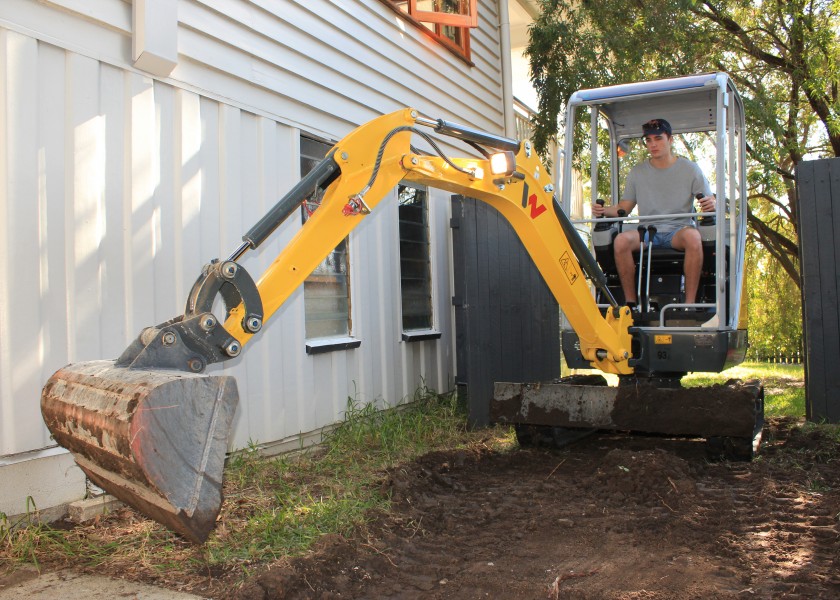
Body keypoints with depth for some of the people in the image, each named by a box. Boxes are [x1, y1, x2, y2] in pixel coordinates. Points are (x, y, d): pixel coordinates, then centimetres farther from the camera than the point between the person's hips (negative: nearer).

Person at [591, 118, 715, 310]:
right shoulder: (637, 173, 14)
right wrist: (604, 210, -8)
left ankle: (690, 302, -33)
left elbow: (710, 201, 4)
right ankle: (630, 301, -24)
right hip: (648, 231, 2)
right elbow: (623, 208, 14)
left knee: (693, 236, -37)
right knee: (621, 240, -31)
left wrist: (710, 204, -21)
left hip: (679, 230, -2)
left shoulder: (690, 169, 8)